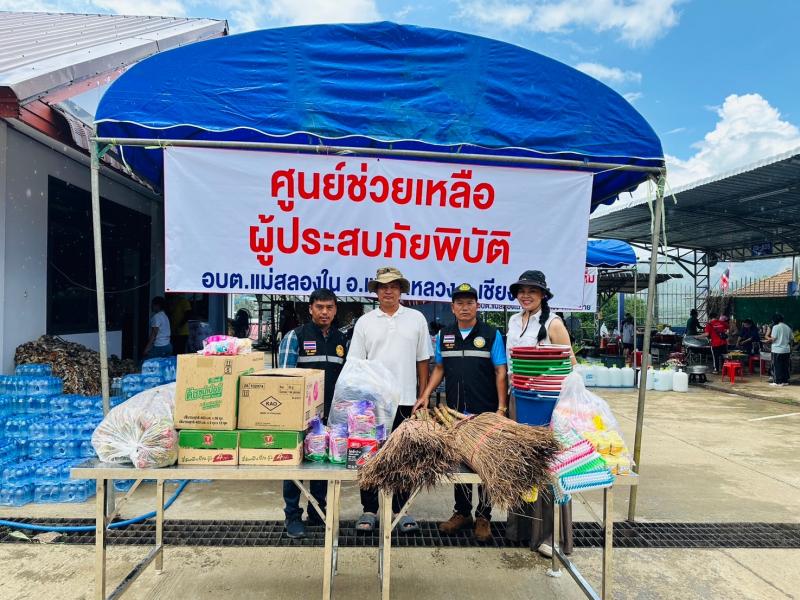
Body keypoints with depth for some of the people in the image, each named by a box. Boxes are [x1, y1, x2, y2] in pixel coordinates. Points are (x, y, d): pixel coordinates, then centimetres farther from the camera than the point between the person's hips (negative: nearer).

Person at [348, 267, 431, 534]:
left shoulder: (416, 319, 5)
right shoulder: (365, 322, 4)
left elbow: (422, 361, 7)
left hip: (405, 401, 0)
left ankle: (401, 510, 23)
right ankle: (369, 510, 21)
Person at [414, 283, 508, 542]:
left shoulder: (491, 334, -1)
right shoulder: (444, 335, 9)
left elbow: (500, 372, -3)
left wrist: (501, 407, -9)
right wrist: (425, 395, 4)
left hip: (485, 413, -3)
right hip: (454, 413, 3)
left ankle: (483, 516, 19)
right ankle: (462, 512, 27)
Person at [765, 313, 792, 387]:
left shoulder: (776, 327, -12)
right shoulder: (788, 328, 8)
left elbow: (773, 339, -15)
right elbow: (790, 340, 13)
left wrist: (768, 338, 5)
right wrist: (790, 347, 25)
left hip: (777, 350, -6)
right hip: (786, 350, 6)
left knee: (777, 366, 0)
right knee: (785, 366, 13)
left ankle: (778, 382, 1)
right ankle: (785, 381, 17)